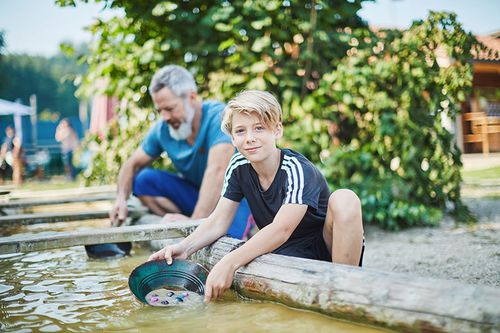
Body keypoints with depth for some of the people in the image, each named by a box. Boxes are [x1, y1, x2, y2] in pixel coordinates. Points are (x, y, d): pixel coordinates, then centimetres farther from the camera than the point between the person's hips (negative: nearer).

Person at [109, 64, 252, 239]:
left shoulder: (218, 117, -25)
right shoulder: (162, 128, -7)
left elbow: (217, 171, -37)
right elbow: (133, 164, 3)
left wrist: (195, 220, -44)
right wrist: (121, 199, -17)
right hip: (195, 192, 6)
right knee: (143, 180, -13)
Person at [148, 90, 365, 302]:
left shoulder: (298, 170, -23)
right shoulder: (239, 167, -4)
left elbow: (281, 229, -34)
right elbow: (218, 222, -4)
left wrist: (230, 262, -43)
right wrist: (185, 248, -23)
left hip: (328, 246, -3)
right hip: (291, 253, 4)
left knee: (344, 199, -34)